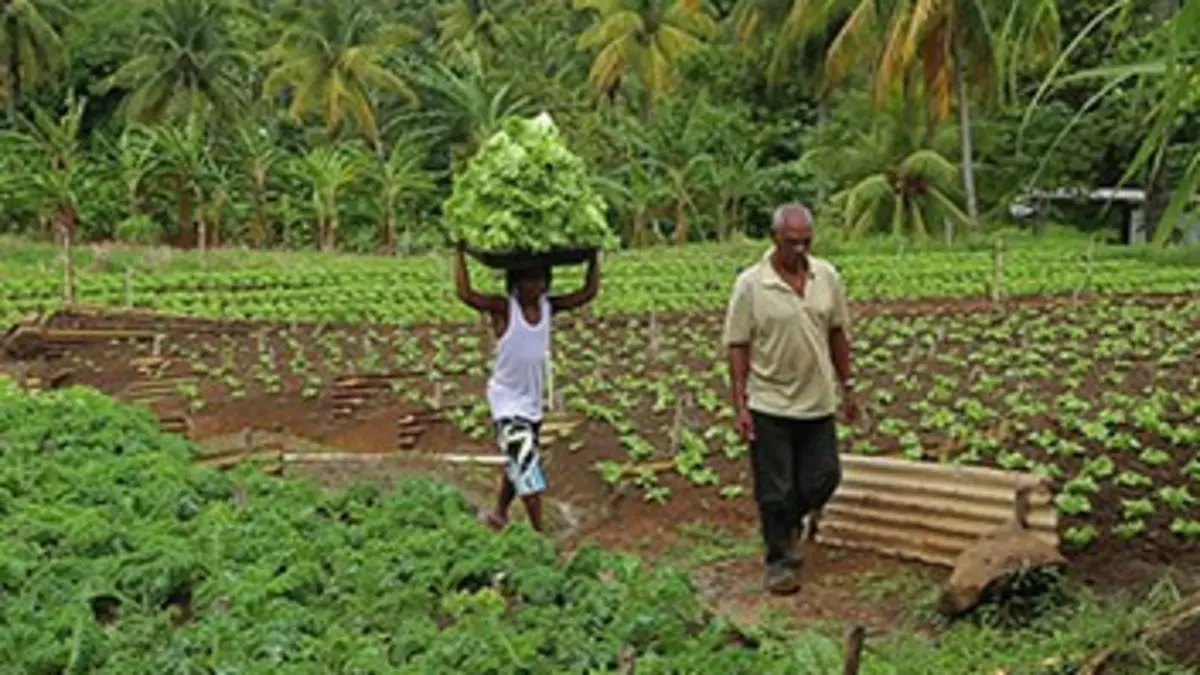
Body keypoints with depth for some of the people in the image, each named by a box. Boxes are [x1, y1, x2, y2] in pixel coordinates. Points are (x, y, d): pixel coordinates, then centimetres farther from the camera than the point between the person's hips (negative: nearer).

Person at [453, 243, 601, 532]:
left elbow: (589, 292, -1)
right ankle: (540, 534, -5)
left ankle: (499, 514, 42)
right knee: (526, 465, -10)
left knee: (518, 464, 21)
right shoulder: (503, 308, -17)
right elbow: (465, 294, -31)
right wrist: (460, 254, -29)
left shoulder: (549, 306, -2)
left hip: (533, 401, 6)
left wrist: (594, 256, -4)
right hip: (507, 402, -6)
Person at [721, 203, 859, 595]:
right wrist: (740, 405, -11)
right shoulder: (750, 284, -11)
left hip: (818, 402, 4)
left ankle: (788, 520, 37)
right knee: (775, 490, 4)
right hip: (770, 406, -4)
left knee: (823, 479, 9)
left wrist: (847, 387, 11)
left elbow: (838, 334, 10)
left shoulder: (827, 277, 1)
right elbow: (738, 346, -9)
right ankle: (779, 560, 19)